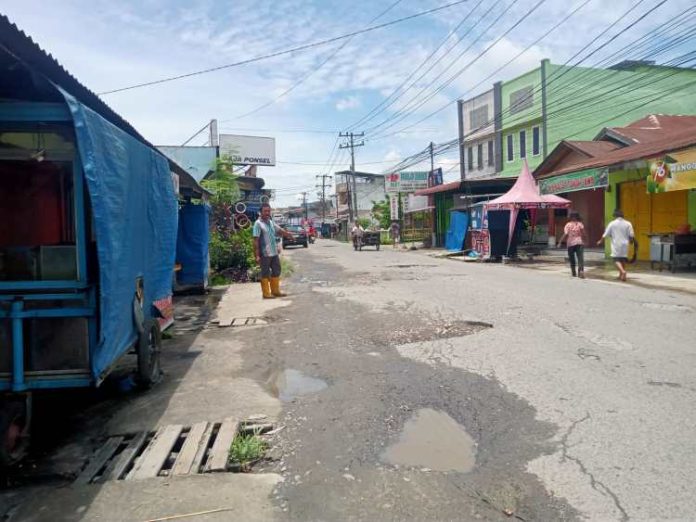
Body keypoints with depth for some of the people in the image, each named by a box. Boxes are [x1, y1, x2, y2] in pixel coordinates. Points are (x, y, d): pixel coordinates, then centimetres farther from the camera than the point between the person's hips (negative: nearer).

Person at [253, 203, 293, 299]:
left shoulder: (271, 222, 11)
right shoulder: (258, 224, -11)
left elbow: (279, 230, 27)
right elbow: (256, 240, -15)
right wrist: (257, 255, -19)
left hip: (274, 253, 8)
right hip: (264, 254, -8)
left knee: (276, 272, 15)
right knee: (265, 274, 1)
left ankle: (275, 291, 27)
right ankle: (266, 293, 10)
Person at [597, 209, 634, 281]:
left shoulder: (612, 224, -4)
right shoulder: (628, 224, -1)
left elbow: (605, 235, 0)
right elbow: (631, 235, -2)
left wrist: (600, 241, 15)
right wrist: (631, 240, 19)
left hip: (616, 244, -2)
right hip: (624, 244, 3)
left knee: (617, 260, -2)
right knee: (623, 259, 13)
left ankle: (622, 271, -28)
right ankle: (621, 275, 18)